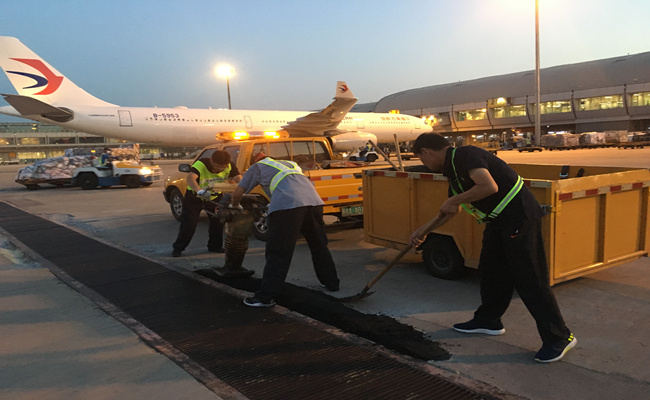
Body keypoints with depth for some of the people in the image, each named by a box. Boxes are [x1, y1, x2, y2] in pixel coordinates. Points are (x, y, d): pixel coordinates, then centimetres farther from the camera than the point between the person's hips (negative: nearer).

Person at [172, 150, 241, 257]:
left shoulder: (230, 166, -21)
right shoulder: (201, 164, -35)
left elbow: (238, 177, -30)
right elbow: (190, 178, -51)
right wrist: (200, 191, -70)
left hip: (215, 197, 4)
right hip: (195, 196, -4)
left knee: (218, 222, 1)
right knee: (189, 223, -7)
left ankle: (215, 246, 21)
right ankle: (178, 248, 8)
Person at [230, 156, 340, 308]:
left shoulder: (258, 166, 24)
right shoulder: (290, 164, 40)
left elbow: (237, 193, 21)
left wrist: (234, 205, 43)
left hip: (287, 205, -5)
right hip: (314, 201, 6)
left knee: (278, 253, -1)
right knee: (319, 246, 21)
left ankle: (265, 297, 5)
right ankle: (331, 282, 34)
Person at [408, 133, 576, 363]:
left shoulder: (465, 155, -15)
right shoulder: (452, 169, 15)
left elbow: (489, 186, -31)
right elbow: (452, 210, 28)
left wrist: (454, 200, -18)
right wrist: (424, 231, 33)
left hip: (519, 218, -10)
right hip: (499, 221, 10)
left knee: (530, 279, -6)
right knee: (490, 271, 17)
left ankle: (559, 338, 6)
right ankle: (488, 320, 32)